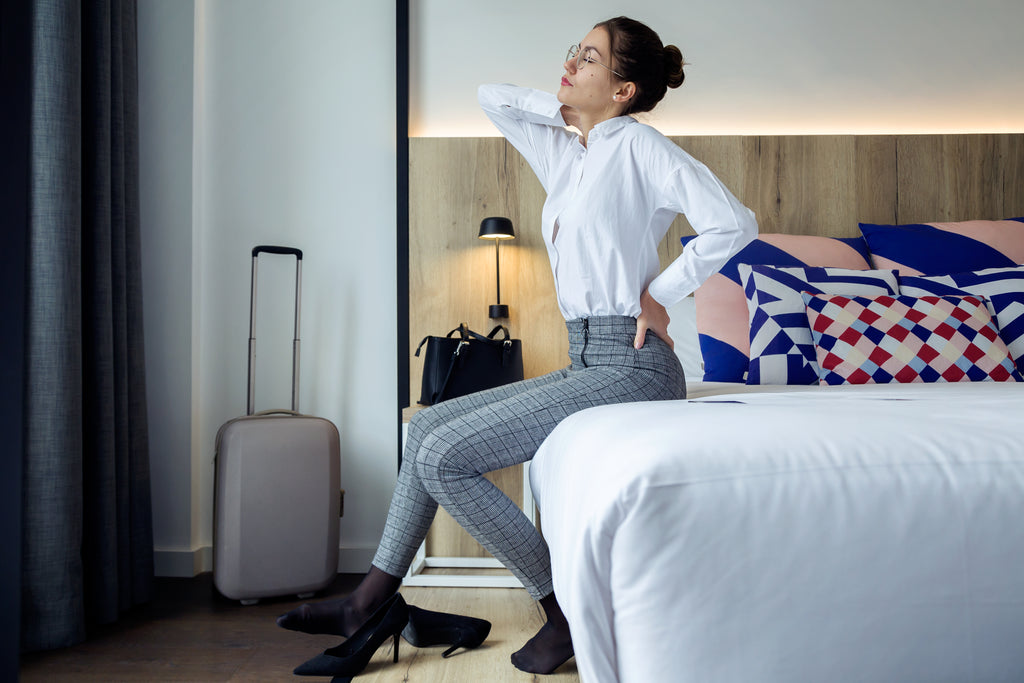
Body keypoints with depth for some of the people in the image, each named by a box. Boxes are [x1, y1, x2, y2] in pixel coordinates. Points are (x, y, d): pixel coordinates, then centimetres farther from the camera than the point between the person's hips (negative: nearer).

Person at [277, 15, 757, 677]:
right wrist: (571, 108, 15)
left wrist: (659, 293, -9)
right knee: (429, 424, 7)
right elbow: (493, 96, 26)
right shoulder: (567, 155, 17)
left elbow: (734, 224, -15)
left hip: (630, 367, -9)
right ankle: (372, 600, 15)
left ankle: (569, 610, -2)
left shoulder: (640, 144, -6)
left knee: (444, 457, -14)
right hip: (590, 365, 9)